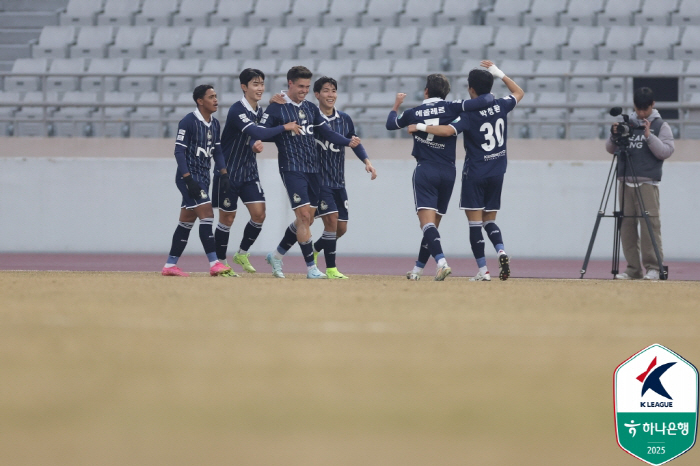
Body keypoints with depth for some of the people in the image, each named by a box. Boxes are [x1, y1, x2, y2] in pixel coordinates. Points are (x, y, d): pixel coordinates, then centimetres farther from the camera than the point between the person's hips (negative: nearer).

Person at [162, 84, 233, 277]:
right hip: (189, 176, -9)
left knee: (187, 221, 11)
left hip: (203, 177, 9)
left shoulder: (215, 124, 12)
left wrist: (224, 174, 4)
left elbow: (217, 151, 18)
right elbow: (179, 152, -15)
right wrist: (188, 178, -22)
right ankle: (214, 264, -19)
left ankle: (170, 265, 16)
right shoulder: (188, 122, -13)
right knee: (207, 215, -16)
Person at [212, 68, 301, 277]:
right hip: (229, 171, -7)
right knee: (227, 218, 2)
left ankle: (242, 254, 15)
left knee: (259, 214, -4)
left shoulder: (259, 111, 5)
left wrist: (258, 144, -8)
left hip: (249, 171, 7)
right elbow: (257, 133, -33)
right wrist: (285, 127, -25)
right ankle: (220, 262, 16)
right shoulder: (237, 110, -21)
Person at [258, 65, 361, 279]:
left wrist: (348, 141, -3)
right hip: (292, 169, -6)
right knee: (303, 215, -13)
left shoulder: (311, 108, 14)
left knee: (307, 220, 8)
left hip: (313, 169, 7)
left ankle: (276, 256, 24)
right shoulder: (276, 108, -3)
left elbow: (327, 133, 13)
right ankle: (311, 268, -9)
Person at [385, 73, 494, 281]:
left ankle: (441, 262, -36)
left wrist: (396, 105, 40)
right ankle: (418, 269, 21)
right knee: (433, 224, 13)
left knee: (427, 222, -14)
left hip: (425, 171, -3)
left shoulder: (414, 113, 4)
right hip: (448, 172, 3)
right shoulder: (450, 108, 1)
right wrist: (489, 96, 14)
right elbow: (483, 101, -9)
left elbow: (391, 124, 22)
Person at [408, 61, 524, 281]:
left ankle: (483, 270, -6)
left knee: (475, 222, -1)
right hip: (497, 172, 5)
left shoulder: (469, 114, -15)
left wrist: (420, 127, -19)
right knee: (489, 221, 14)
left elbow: (447, 130, -30)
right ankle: (501, 251, -13)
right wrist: (498, 73, 23)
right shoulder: (501, 106, 0)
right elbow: (519, 93, 21)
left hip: (475, 174, -5)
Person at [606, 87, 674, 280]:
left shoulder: (660, 126, 6)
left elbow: (666, 151, -5)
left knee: (650, 224, -11)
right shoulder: (627, 123, 15)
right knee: (627, 225, 0)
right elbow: (610, 148, 15)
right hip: (625, 182, 4)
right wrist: (614, 136, -4)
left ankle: (653, 267, -9)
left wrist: (649, 136, -14)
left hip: (648, 183, -4)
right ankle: (633, 268, 4)